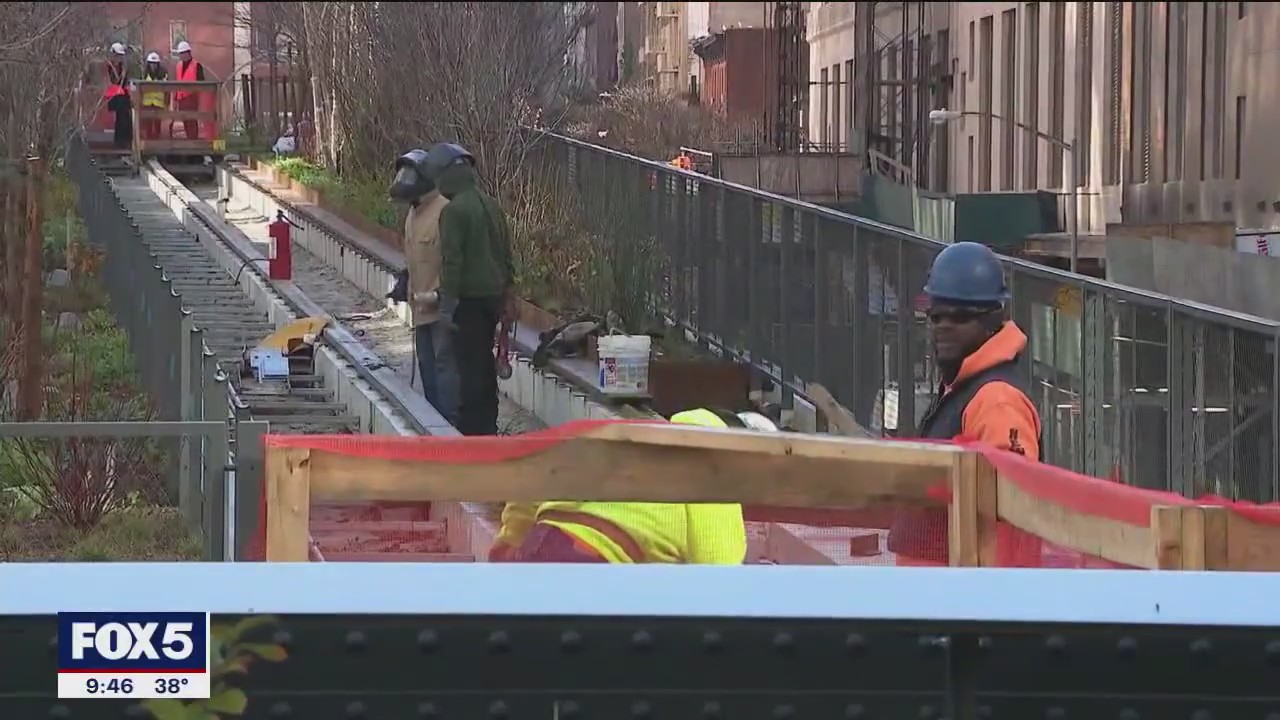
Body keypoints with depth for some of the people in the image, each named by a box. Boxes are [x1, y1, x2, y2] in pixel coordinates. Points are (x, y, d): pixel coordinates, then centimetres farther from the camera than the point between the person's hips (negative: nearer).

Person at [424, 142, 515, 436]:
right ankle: (488, 425, 23)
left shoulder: (454, 211, -16)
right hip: (493, 293, 8)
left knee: (470, 365, -4)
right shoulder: (492, 206, 10)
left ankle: (471, 427, -4)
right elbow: (506, 253, 15)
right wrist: (506, 293, 22)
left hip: (469, 298, -8)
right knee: (485, 362, 16)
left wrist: (448, 300, -16)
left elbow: (452, 260, -19)